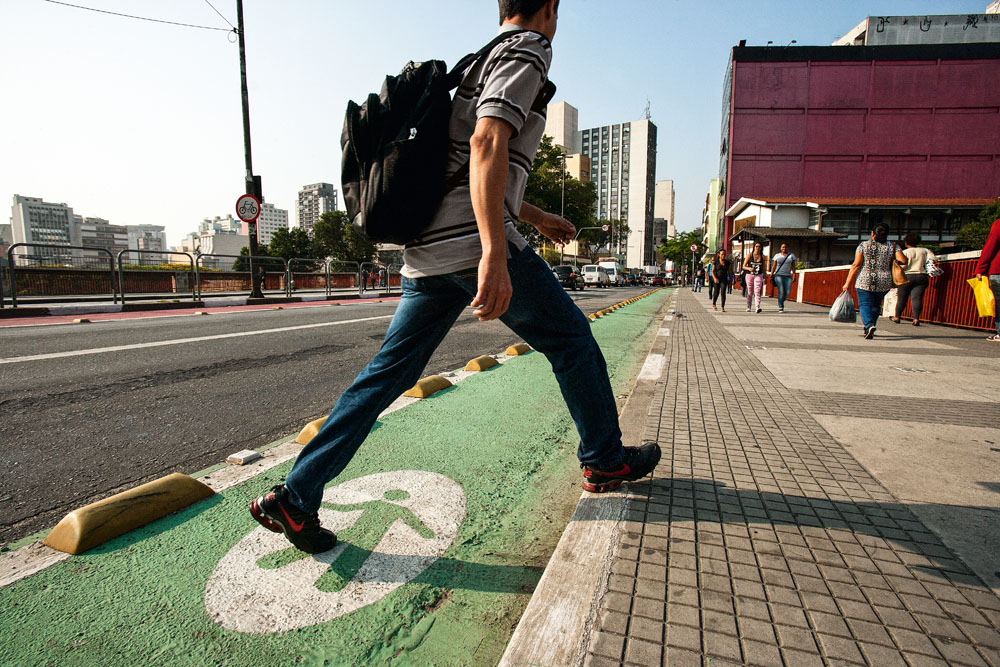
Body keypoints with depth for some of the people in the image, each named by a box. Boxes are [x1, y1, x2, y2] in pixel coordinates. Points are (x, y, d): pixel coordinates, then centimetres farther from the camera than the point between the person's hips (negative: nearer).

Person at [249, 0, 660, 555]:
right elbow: (487, 146, -18)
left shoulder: (480, 62, 31)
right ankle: (604, 460, 24)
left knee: (388, 372, 7)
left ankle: (296, 496, 11)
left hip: (427, 249, 9)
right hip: (475, 241, -9)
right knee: (570, 340, 8)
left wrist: (538, 219, 42)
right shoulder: (528, 50, 3)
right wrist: (495, 255, -29)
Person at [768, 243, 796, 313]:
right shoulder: (777, 256, 8)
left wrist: (794, 275, -6)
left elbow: (793, 266, 5)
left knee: (787, 292, -7)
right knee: (781, 291, -17)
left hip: (788, 276, 2)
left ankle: (780, 303, 21)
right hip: (778, 275, -2)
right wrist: (771, 276, 0)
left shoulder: (791, 255, 9)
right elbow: (773, 266, 7)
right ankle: (781, 307, -10)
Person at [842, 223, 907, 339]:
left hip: (865, 282, -3)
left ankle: (869, 325, -25)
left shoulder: (863, 246, -2)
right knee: (876, 305, 18)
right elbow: (903, 261, -7)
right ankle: (868, 330, 22)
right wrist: (893, 260, 16)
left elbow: (856, 265, -6)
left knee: (865, 305, 0)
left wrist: (848, 282, -4)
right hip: (884, 283, 3)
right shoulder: (893, 247, 3)